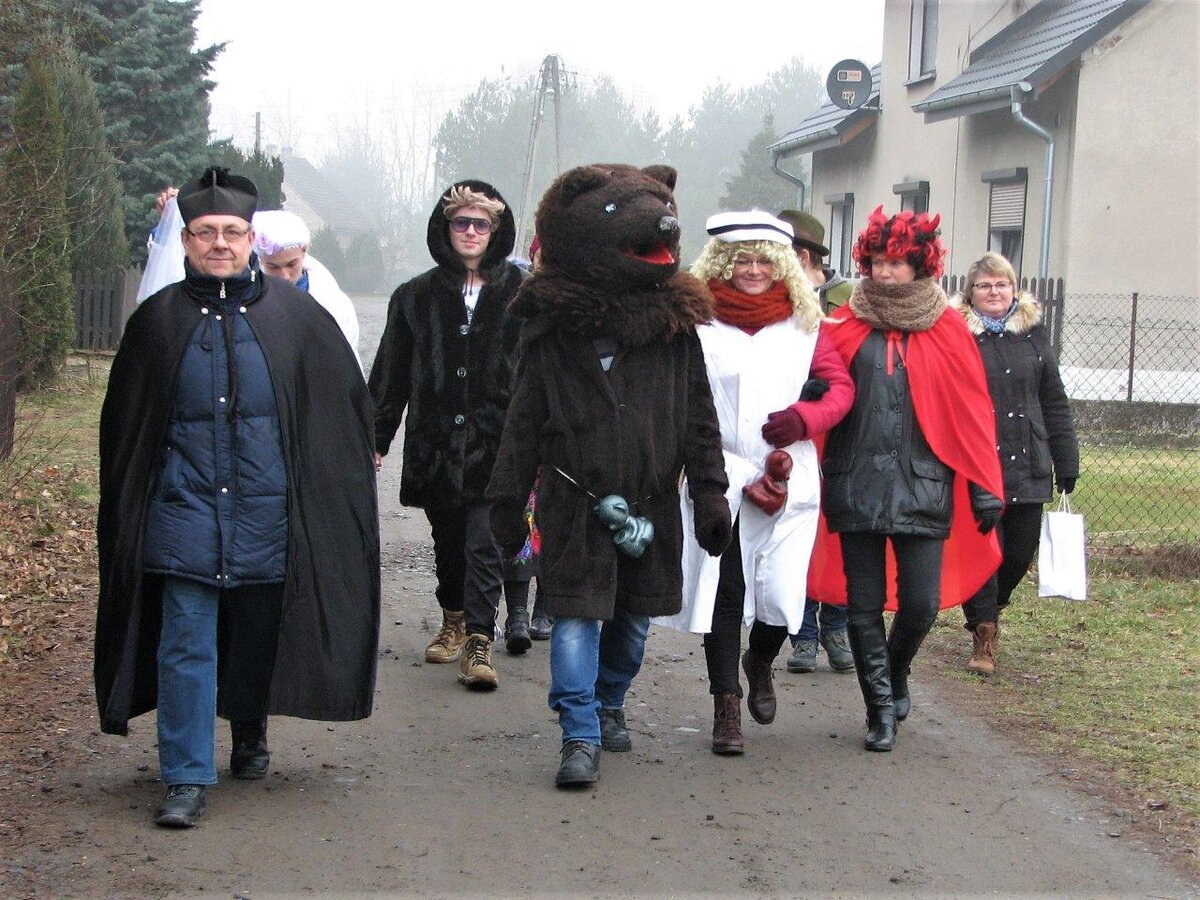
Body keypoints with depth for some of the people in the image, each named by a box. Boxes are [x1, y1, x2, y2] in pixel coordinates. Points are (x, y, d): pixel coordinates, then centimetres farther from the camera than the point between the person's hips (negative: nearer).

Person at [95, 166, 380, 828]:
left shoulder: (294, 316, 2)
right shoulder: (159, 320, 4)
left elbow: (345, 399, 9)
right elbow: (123, 423, 12)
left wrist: (320, 489, 6)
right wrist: (128, 511, 10)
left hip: (267, 510, 1)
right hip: (185, 506, 0)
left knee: (259, 634, 13)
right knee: (186, 641, -6)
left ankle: (250, 737, 37)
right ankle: (186, 778, -4)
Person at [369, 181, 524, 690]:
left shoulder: (520, 294, 0)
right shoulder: (417, 296, 9)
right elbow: (390, 373, 11)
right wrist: (376, 438, 8)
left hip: (496, 442, -3)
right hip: (436, 439, 3)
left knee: (484, 545, -10)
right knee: (448, 541, 15)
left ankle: (478, 641, -10)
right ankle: (454, 622, 32)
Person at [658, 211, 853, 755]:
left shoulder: (803, 323, 9)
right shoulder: (697, 322, 0)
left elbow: (841, 386, 10)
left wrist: (804, 419, -11)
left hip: (790, 481, 2)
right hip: (719, 483, -2)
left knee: (783, 592, -2)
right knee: (722, 589, -2)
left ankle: (760, 664, 30)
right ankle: (726, 705, 10)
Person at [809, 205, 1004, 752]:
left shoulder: (947, 331, 4)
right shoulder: (846, 327, 7)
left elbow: (972, 413, 3)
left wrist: (984, 489, 0)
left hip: (922, 487, -1)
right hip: (855, 486, 1)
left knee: (921, 603, -3)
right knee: (864, 605, 3)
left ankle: (895, 672, 29)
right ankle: (880, 709, 17)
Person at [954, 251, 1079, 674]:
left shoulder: (1033, 335, 12)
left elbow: (1054, 403, 16)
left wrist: (1066, 462, 15)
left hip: (1026, 465, 4)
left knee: (1020, 551, 8)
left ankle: (988, 611, 35)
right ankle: (984, 635, 10)